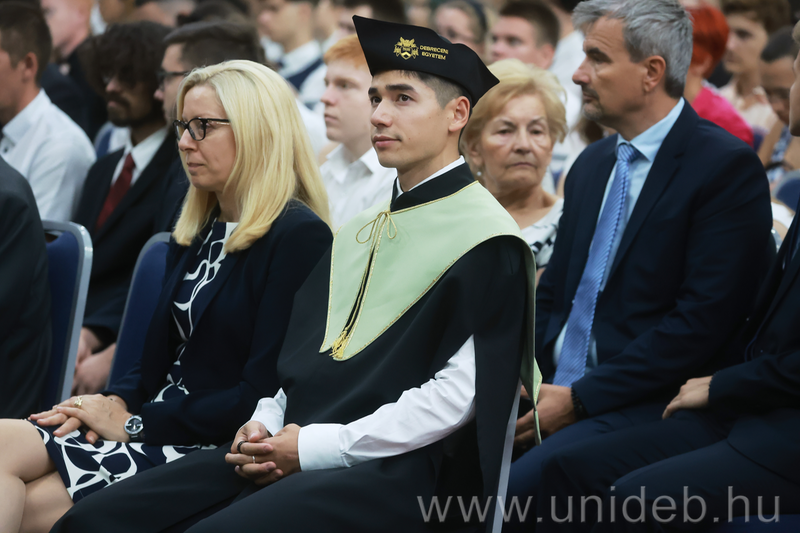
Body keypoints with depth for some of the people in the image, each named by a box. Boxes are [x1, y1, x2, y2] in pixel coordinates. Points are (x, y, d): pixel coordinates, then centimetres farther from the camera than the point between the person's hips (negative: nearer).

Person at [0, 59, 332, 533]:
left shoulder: (300, 238, -10)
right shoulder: (195, 232, 18)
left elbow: (262, 393, -16)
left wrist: (135, 422, -13)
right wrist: (115, 403, -2)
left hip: (215, 452, -8)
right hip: (155, 429, 8)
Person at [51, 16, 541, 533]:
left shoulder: (486, 240, -4)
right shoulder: (361, 232, 22)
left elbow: (462, 391, -13)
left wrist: (315, 446, -14)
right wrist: (266, 425, 3)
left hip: (401, 474, -8)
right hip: (291, 450, 8)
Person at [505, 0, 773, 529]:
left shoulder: (726, 166, -9)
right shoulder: (593, 164, 17)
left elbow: (704, 320, -16)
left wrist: (579, 398, -16)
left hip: (649, 406, -7)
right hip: (554, 394, 7)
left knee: (512, 489, -29)